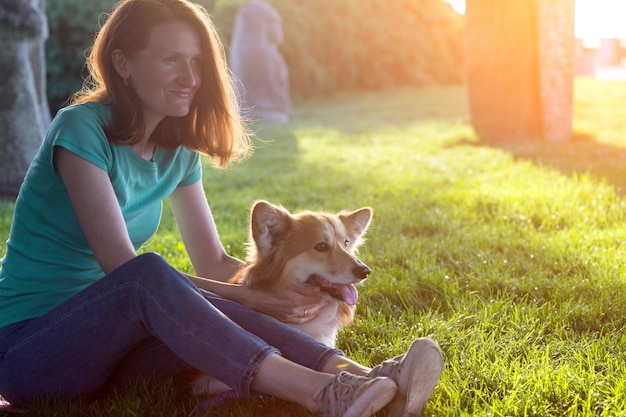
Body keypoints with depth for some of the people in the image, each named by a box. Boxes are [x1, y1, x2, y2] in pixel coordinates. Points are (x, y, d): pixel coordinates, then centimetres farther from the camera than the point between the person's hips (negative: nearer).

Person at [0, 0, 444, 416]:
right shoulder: (81, 130, -16)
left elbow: (213, 262, 10)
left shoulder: (178, 154, 7)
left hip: (103, 336, 6)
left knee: (208, 311, -26)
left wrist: (299, 285, -9)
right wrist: (254, 300, -25)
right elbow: (123, 267, -21)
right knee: (149, 276, -36)